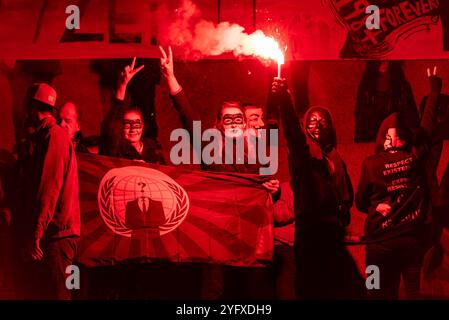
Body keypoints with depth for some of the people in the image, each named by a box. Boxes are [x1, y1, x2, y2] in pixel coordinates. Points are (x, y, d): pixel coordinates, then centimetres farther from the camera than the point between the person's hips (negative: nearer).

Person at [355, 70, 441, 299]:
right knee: (414, 292, 16)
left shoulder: (371, 163, -10)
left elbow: (361, 202, 0)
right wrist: (435, 85, 23)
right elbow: (429, 121, 10)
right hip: (414, 239, 2)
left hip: (382, 242, -2)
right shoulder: (417, 155, -5)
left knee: (383, 294, 9)